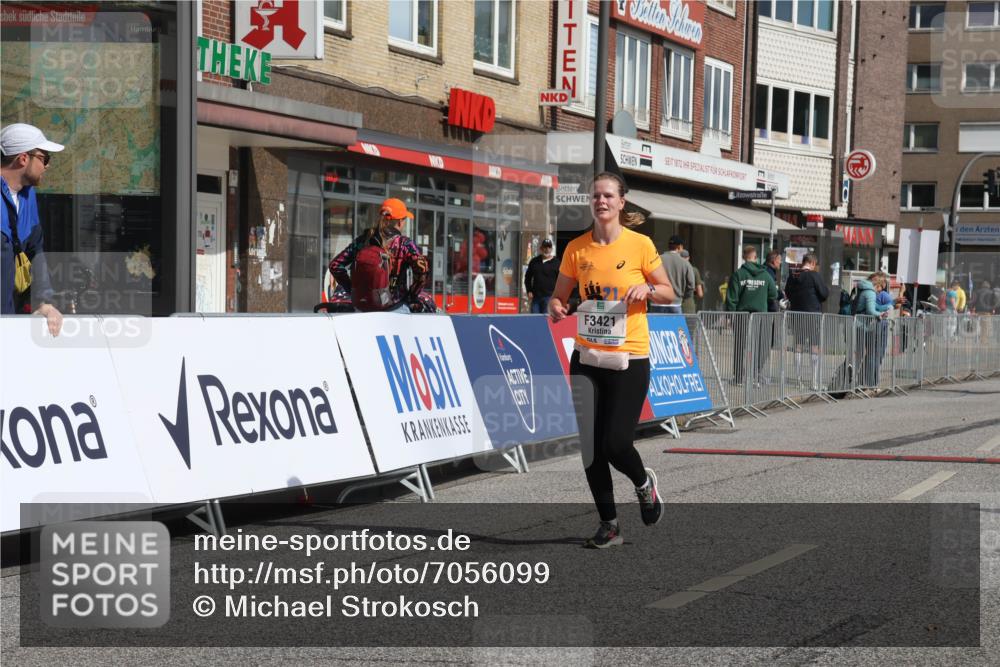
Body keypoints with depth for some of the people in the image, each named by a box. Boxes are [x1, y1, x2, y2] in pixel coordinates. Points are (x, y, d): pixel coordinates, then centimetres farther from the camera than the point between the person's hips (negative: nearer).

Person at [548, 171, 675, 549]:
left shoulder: (640, 244, -4)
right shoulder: (576, 248, 3)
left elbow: (669, 294, 4)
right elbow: (559, 295, 13)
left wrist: (647, 289, -17)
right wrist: (556, 307, -9)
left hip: (629, 359, -3)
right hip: (586, 358, 3)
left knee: (616, 445, -7)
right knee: (590, 448, 0)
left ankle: (644, 483, 27)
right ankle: (609, 524, 15)